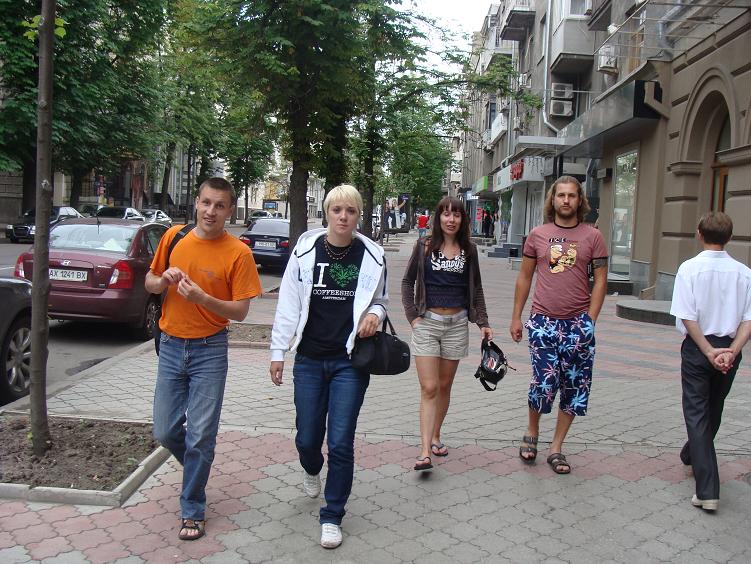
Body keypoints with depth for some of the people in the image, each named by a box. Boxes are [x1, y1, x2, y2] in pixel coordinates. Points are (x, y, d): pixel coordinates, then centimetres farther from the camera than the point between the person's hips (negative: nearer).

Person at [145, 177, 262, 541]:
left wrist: (202, 297, -26)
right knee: (165, 431, 11)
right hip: (171, 345, 4)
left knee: (200, 436, 1)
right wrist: (164, 280, -11)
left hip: (209, 350, -4)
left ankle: (192, 510, 20)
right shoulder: (174, 237, 1)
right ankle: (198, 466, 42)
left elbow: (240, 311, -11)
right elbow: (150, 282, 12)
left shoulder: (238, 252, -11)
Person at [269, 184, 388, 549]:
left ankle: (332, 516, 19)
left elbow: (380, 300, 12)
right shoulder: (305, 251, -3)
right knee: (307, 438, 12)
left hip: (350, 361, -1)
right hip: (309, 360, 1)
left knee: (340, 443, -1)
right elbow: (288, 304, 1)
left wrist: (374, 314, -11)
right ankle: (311, 471, 50)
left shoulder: (372, 256, -2)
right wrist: (278, 352, 1)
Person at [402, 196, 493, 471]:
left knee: (444, 386, 11)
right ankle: (425, 452, -10)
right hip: (427, 322, -2)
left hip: (457, 324, 3)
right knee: (429, 388, -9)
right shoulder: (424, 245, 0)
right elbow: (408, 281, 7)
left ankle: (435, 436, 29)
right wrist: (412, 315, -2)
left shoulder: (469, 249, 6)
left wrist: (482, 323, 8)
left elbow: (476, 288, 13)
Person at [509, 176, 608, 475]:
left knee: (574, 388, 5)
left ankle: (556, 448, 21)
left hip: (578, 323, 1)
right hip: (543, 321, -1)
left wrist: (590, 321, -4)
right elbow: (524, 278, 10)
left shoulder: (593, 236, 3)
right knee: (544, 383, -6)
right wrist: (516, 317, 8)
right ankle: (531, 432, 23)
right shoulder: (538, 235, 5)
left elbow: (600, 281, 4)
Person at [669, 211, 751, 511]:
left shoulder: (689, 268, -10)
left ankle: (707, 490, -6)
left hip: (697, 348, -4)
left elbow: (687, 317, -16)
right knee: (713, 410, 22)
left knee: (697, 413, 1)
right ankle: (692, 454, 47)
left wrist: (709, 351, -11)